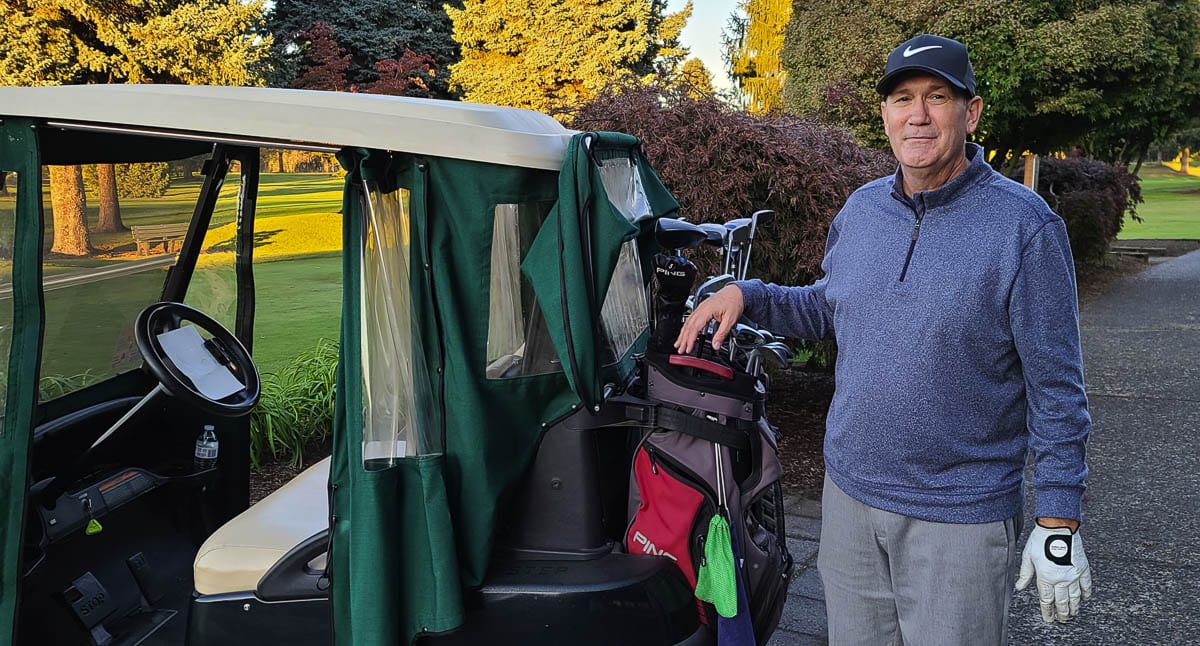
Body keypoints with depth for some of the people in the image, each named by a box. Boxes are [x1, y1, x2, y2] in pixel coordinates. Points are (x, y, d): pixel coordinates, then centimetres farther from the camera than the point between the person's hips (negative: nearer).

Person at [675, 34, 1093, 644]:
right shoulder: (860, 209, 3)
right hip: (849, 494, 5)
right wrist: (745, 293, 3)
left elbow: (1055, 388, -12)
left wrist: (1059, 526, -12)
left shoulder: (1024, 225, -14)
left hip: (961, 518, -5)